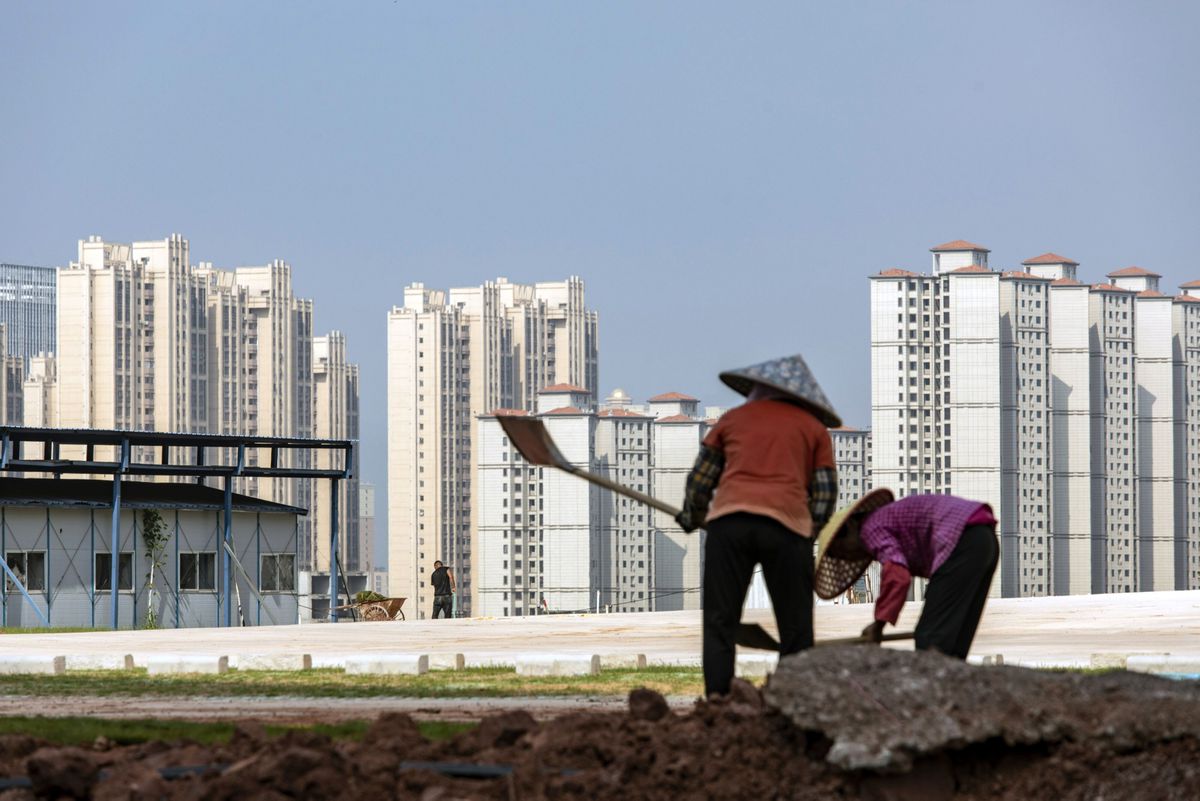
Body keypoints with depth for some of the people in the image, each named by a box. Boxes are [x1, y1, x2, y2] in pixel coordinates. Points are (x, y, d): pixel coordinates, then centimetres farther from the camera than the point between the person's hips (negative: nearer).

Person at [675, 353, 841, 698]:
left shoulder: (733, 418, 23)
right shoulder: (814, 427, 20)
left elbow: (700, 479, 23)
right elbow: (825, 493, 11)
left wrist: (691, 518, 39)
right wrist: (807, 535, 22)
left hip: (729, 518, 1)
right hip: (787, 524, -1)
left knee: (720, 622, 2)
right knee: (795, 629, 4)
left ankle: (717, 698, -8)